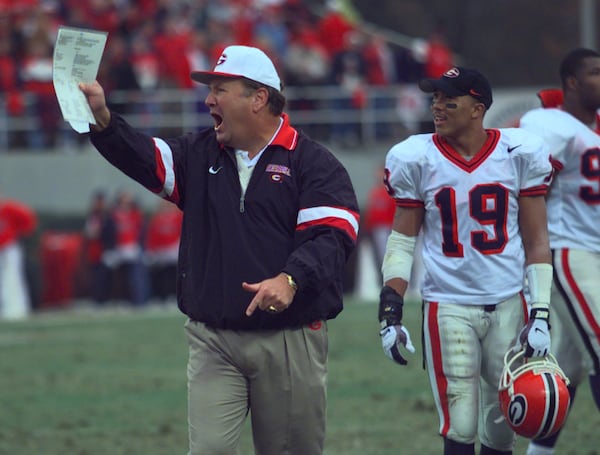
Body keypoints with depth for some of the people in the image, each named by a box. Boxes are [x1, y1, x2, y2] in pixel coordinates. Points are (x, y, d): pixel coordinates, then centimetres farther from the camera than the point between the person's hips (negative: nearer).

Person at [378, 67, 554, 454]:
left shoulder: (519, 155, -2)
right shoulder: (417, 160, -2)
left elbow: (536, 242, 3)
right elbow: (402, 242, 6)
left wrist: (541, 314, -3)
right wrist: (390, 312, -2)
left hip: (508, 304, 1)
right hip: (448, 306, -1)